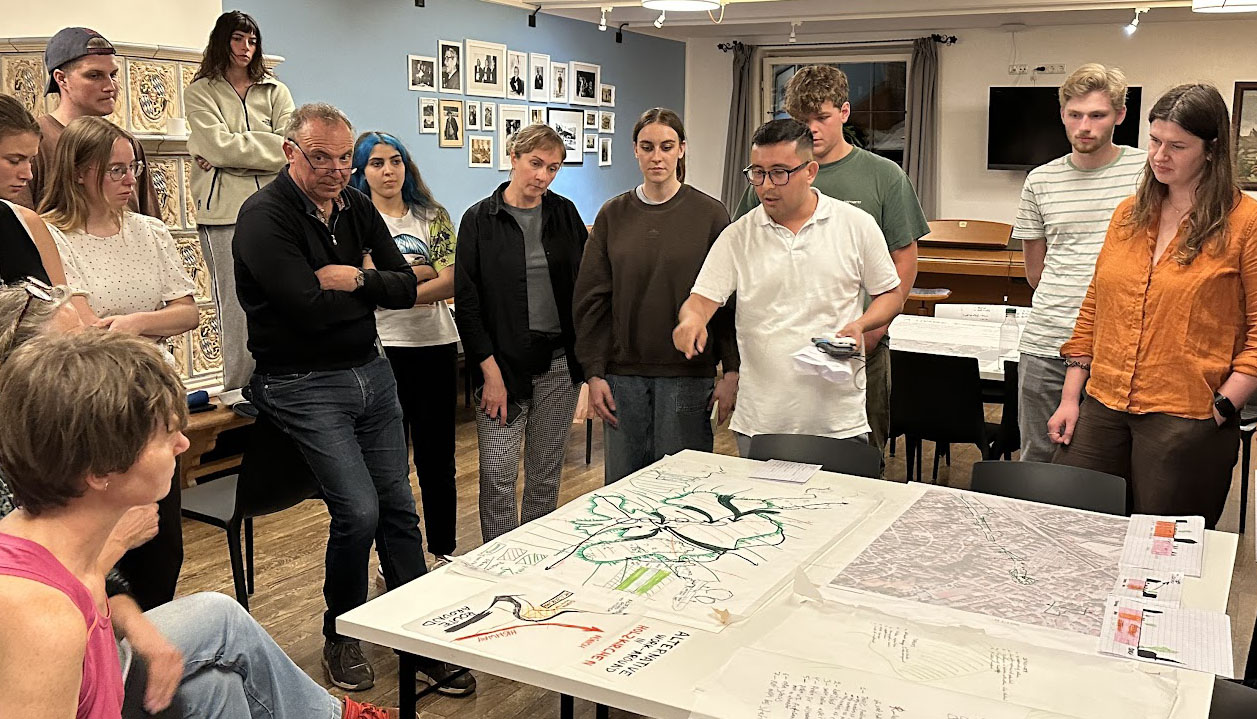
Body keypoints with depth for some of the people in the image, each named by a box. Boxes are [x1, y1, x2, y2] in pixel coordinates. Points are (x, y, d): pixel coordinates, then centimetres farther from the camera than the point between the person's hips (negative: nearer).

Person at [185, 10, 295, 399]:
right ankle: (239, 390, 2)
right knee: (236, 304, -3)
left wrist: (229, 154, -7)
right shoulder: (201, 91, 9)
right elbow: (220, 146, -6)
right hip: (225, 210, -3)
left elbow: (292, 146, 0)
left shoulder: (275, 91, 16)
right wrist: (273, 146, -2)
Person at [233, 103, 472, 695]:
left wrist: (354, 279, -14)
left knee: (398, 507, 7)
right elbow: (311, 308, -24)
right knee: (358, 512, -14)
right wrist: (370, 289, -7)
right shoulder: (264, 216, -13)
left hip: (370, 371, 7)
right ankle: (340, 637, 12)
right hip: (303, 385, -6)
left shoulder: (356, 207, 8)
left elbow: (406, 289, 3)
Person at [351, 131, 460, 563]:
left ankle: (445, 551, 24)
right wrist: (427, 272, -10)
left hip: (436, 346, 2)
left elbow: (451, 285, -6)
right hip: (381, 349, -2)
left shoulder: (434, 217, 7)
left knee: (437, 456, 10)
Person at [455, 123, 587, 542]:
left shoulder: (564, 213, 7)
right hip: (503, 362, -3)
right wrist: (491, 373, -11)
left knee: (546, 472, 11)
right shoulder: (480, 219, -2)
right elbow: (467, 303, -5)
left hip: (559, 361, 3)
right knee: (498, 475, -4)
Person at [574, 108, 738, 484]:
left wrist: (732, 372, -6)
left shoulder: (710, 214, 0)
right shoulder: (613, 214, 6)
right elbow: (591, 299, 5)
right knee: (622, 481, 8)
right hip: (623, 372, 2)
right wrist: (594, 372, -1)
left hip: (687, 373, -2)